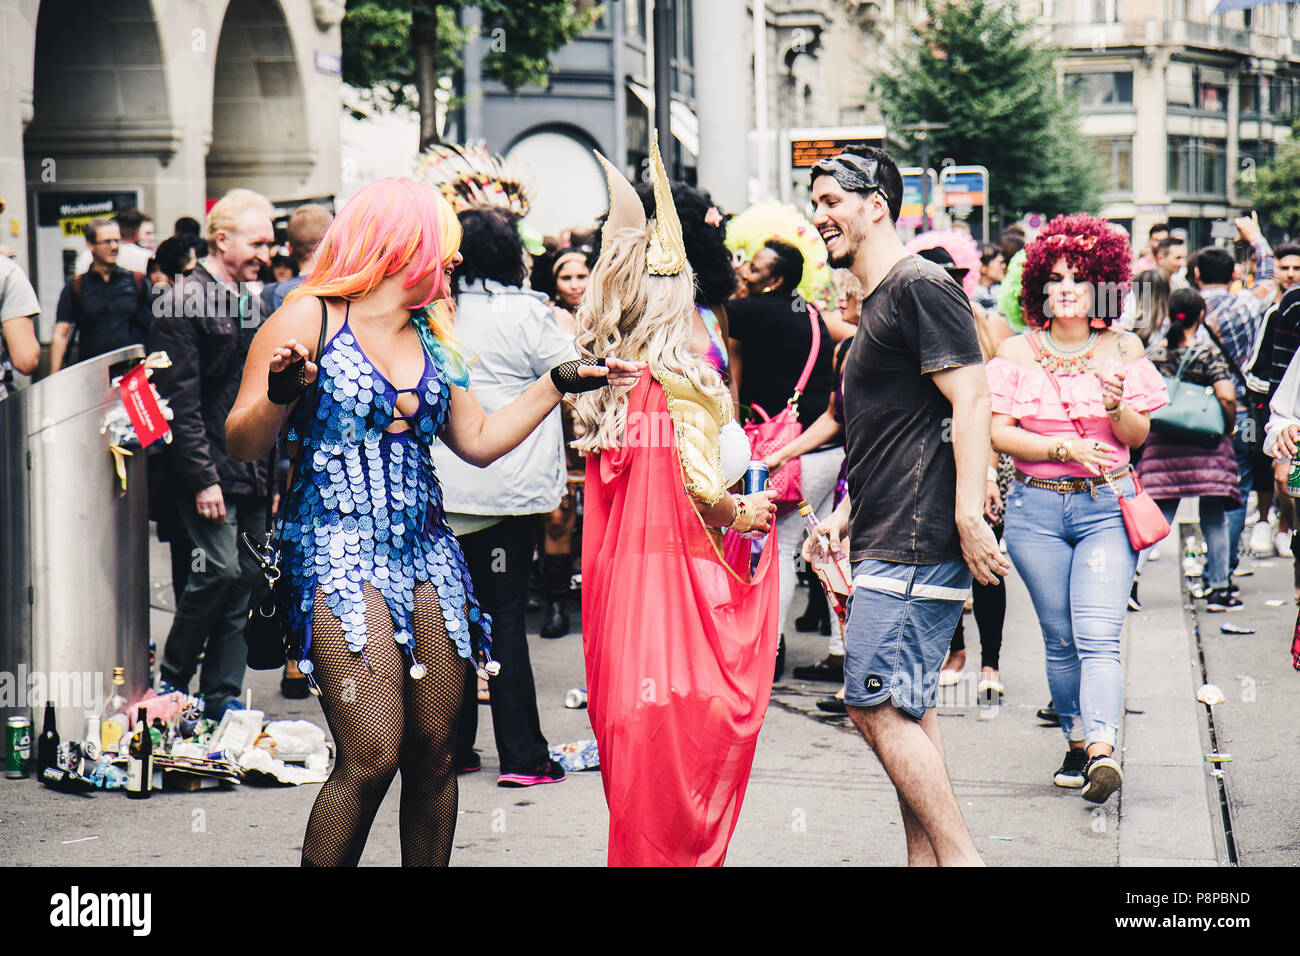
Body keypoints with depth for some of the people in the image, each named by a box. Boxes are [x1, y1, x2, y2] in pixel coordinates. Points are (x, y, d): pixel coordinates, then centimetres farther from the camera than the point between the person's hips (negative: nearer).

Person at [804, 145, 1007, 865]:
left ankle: (959, 857, -9)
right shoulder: (877, 302, 21)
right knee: (906, 709, 10)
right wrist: (846, 516, 22)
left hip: (916, 546, -10)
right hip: (889, 539, 10)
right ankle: (926, 858, 13)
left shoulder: (920, 287, -10)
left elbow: (970, 400, -19)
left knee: (877, 707, -12)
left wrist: (969, 516, -26)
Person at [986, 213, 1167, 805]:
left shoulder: (1123, 349, 5)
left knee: (1098, 637, -15)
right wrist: (1064, 450, -14)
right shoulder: (1018, 352, 4)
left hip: (1106, 506, -1)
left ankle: (1102, 750, -27)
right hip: (1037, 507, 1)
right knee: (1060, 639, 7)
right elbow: (998, 431, -2)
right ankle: (1077, 743, 20)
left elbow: (1139, 435, 5)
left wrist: (1116, 407, -17)